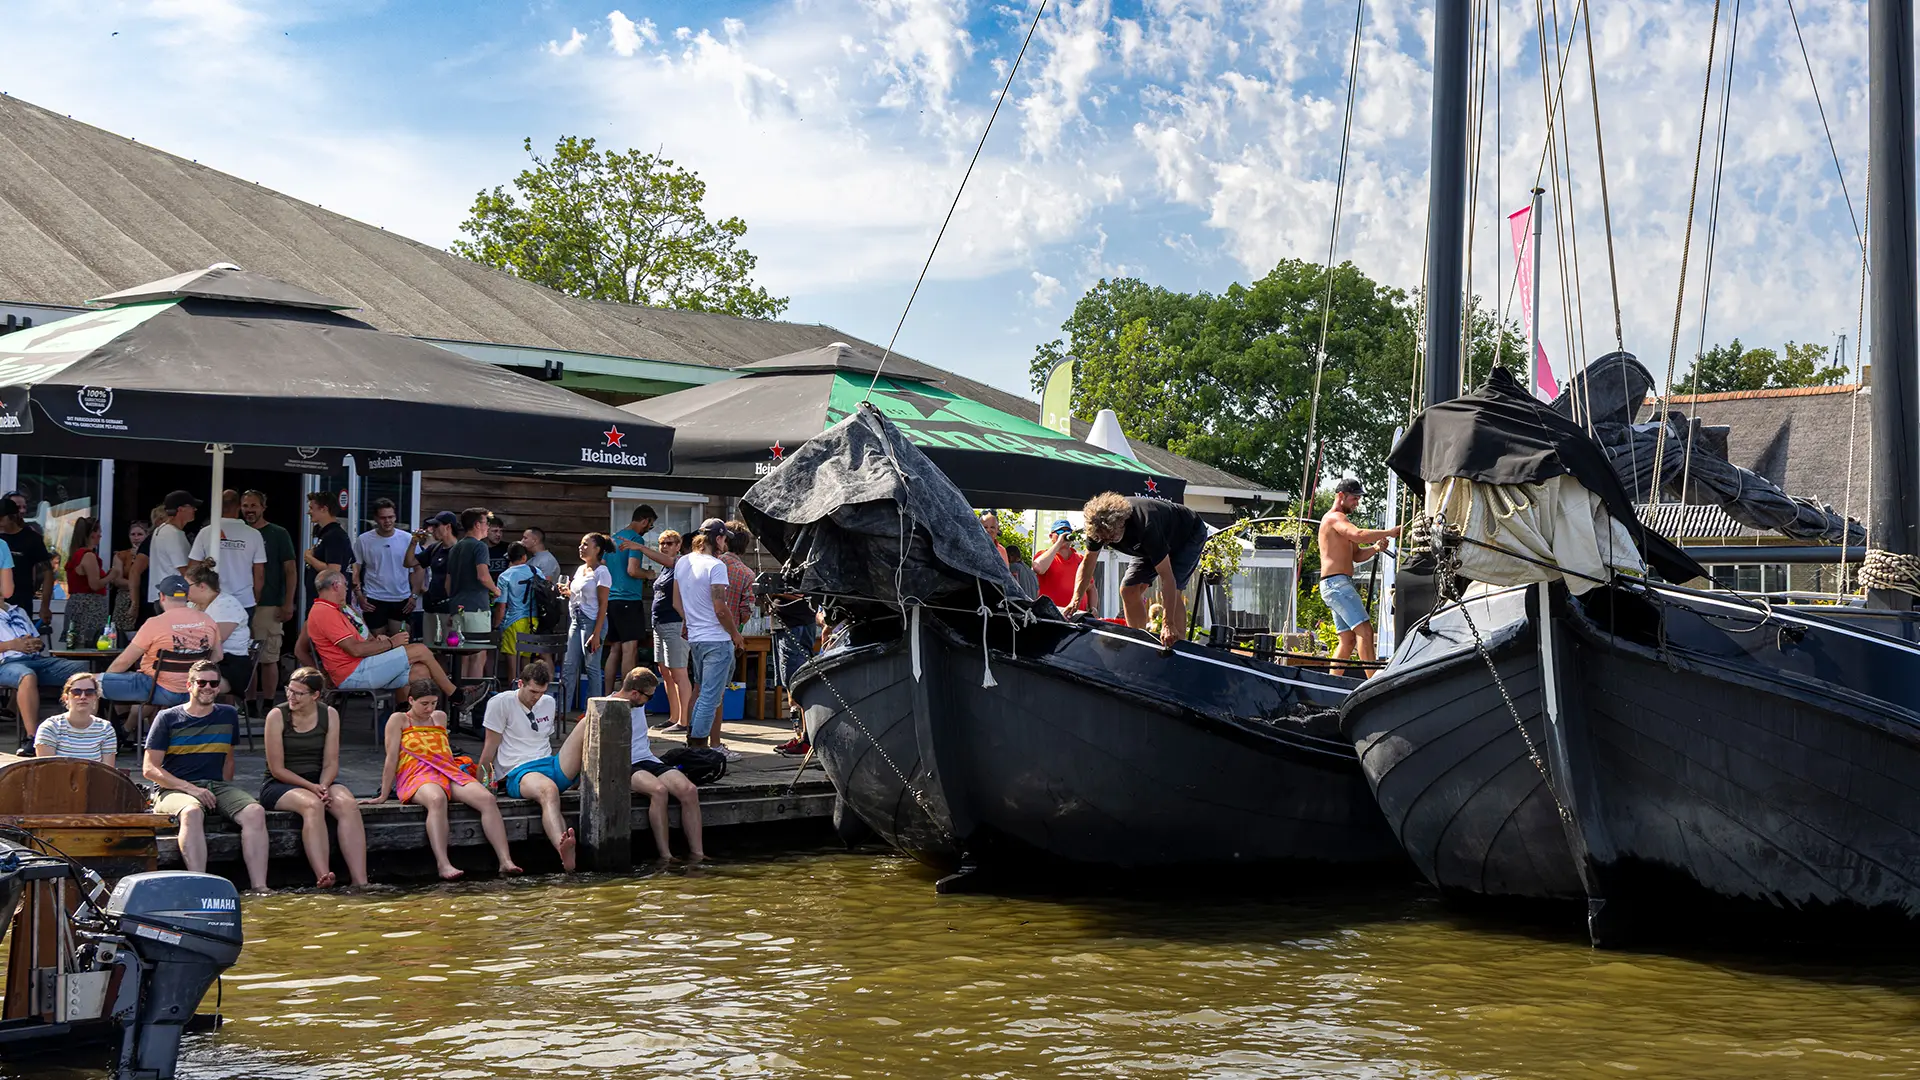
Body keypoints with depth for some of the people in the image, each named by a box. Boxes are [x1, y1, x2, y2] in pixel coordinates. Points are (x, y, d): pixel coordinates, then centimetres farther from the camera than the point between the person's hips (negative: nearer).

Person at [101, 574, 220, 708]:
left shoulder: (155, 623, -15)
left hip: (162, 692, -7)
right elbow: (218, 655, 13)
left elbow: (124, 661, -8)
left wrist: (104, 679, 8)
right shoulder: (207, 621, 0)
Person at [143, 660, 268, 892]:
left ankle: (260, 889, -34)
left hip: (217, 786, 4)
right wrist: (190, 788, -13)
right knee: (192, 812, -40)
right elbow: (149, 769, 0)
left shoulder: (229, 716, 17)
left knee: (255, 812, -27)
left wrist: (226, 793, 9)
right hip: (174, 789, -3)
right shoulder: (168, 718, 4)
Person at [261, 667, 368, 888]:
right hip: (279, 786, -3)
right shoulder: (277, 716, -7)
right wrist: (311, 787, -20)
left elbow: (331, 763, 2)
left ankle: (360, 881, -36)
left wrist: (323, 786, -19)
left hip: (320, 782, 3)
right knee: (313, 805, -36)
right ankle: (323, 876, -46)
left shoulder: (330, 715, 3)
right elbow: (277, 769, -9)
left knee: (348, 804, -29)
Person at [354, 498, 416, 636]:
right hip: (374, 600, -1)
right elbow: (355, 571, 4)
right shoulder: (363, 540, 0)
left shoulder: (407, 539, 2)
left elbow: (414, 570, 8)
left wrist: (414, 595, 0)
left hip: (402, 599, 1)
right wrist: (359, 596, -5)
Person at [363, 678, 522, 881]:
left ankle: (505, 861, -35)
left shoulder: (440, 718, 25)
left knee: (487, 798, -25)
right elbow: (391, 760, 3)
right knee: (437, 800, -43)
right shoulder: (398, 720, 9)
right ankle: (443, 865, -55)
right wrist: (383, 796, -1)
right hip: (417, 776, -5)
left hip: (448, 773, 5)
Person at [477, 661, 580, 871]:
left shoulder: (549, 703, 21)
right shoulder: (501, 703, 3)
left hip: (553, 767, 6)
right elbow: (489, 750, 4)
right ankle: (563, 851, -72)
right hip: (518, 773, -6)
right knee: (548, 789, -44)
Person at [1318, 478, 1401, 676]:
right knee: (1364, 630, -19)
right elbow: (1358, 535, -26)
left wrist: (1375, 548, 4)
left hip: (1338, 585, 11)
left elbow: (1356, 554, 24)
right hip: (1337, 583, -11)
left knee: (1348, 639, 9)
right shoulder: (1335, 517, -7)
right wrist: (1388, 532, -25)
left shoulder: (1340, 520, 26)